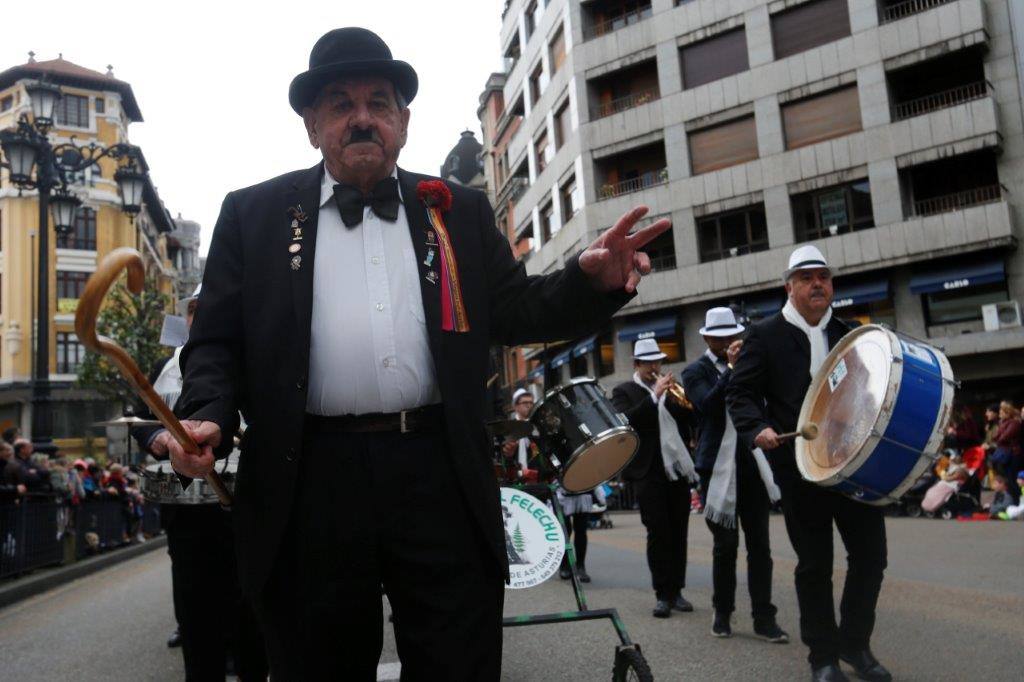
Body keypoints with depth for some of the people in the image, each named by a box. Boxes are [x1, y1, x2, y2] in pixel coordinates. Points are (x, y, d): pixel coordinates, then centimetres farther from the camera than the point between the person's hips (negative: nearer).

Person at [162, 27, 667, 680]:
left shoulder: (460, 211, 13)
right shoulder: (254, 214, 10)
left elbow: (515, 312, 11)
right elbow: (218, 340, 7)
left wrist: (591, 281, -8)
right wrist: (208, 416, -13)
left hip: (442, 481, 1)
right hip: (309, 484, 0)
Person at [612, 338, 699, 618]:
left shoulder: (669, 389, 17)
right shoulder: (624, 391, 3)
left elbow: (689, 420, 10)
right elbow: (626, 421, -15)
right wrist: (655, 396, -19)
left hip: (679, 469, 5)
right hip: (650, 472, -5)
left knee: (678, 533, 6)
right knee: (658, 534, -5)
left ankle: (676, 590, 15)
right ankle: (662, 594, 1)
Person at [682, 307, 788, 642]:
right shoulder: (695, 372, 0)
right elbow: (709, 405, -19)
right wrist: (731, 368, -23)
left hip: (753, 464, 3)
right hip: (718, 467, -3)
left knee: (759, 542, 2)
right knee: (726, 544, 3)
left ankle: (764, 617, 7)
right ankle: (722, 613, 18)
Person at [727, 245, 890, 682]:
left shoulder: (850, 333, 12)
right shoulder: (765, 335, -1)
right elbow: (740, 394, -4)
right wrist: (759, 428, -23)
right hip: (801, 466, -4)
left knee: (871, 554, 6)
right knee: (814, 564, 5)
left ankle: (855, 643, 27)